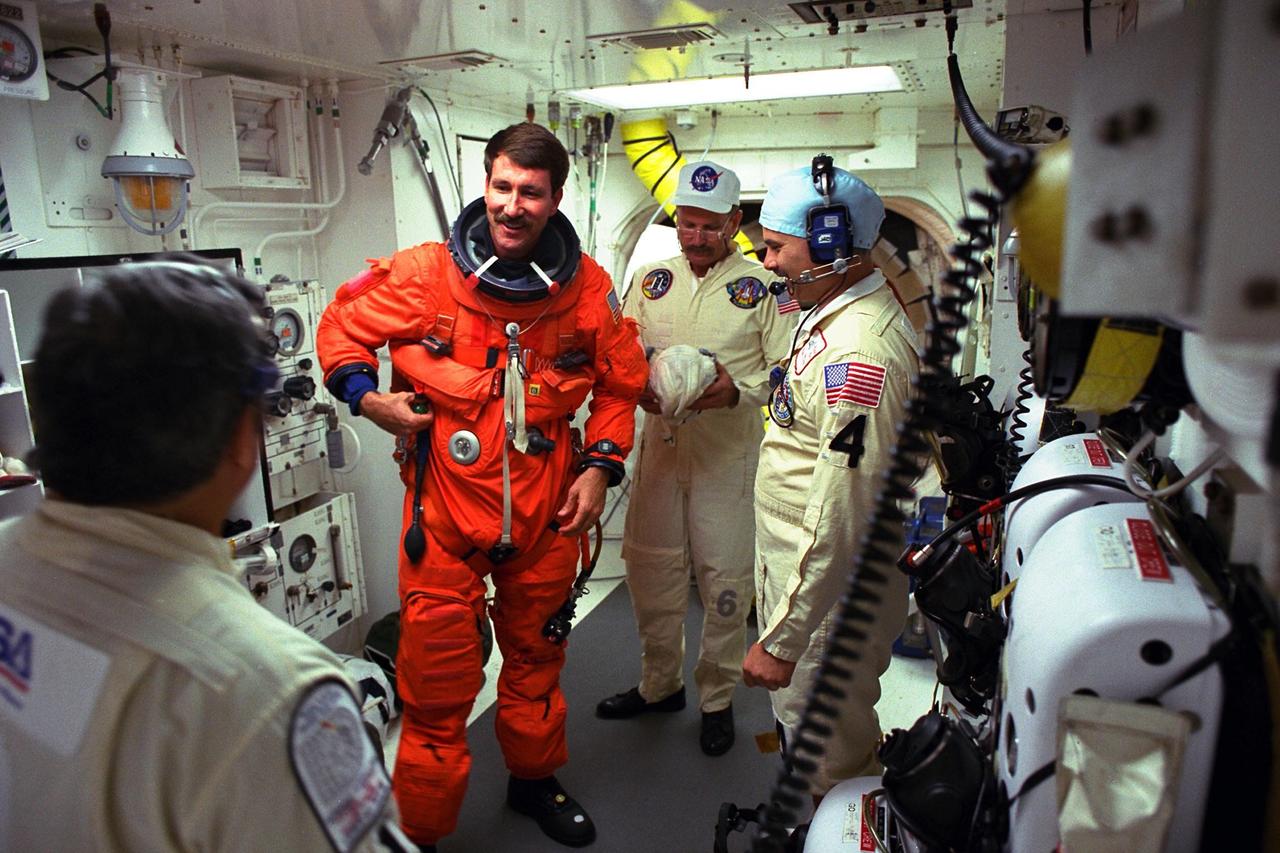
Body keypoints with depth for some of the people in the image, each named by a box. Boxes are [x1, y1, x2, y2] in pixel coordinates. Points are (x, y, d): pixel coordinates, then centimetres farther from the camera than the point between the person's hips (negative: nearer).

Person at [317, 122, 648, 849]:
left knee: (536, 656, 22)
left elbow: (621, 382, 9)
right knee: (438, 685, 4)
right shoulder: (423, 274, -9)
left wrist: (601, 467, -1)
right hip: (446, 509, -2)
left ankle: (535, 778, 48)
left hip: (546, 510, 3)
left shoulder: (588, 289, -3)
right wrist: (364, 394, -11)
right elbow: (342, 326, 6)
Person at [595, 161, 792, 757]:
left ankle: (718, 698, 25)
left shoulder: (761, 286, -1)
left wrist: (738, 389, -20)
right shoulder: (651, 279, 11)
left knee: (725, 580, 3)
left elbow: (787, 370, -3)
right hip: (659, 445, 4)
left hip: (729, 453, -3)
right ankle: (659, 683, 33)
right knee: (650, 569, 12)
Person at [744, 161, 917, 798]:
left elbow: (840, 520, -29)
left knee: (829, 762, 11)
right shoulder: (830, 315, 7)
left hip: (829, 595, -10)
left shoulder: (859, 353, -27)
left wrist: (781, 640, -24)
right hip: (793, 565, 10)